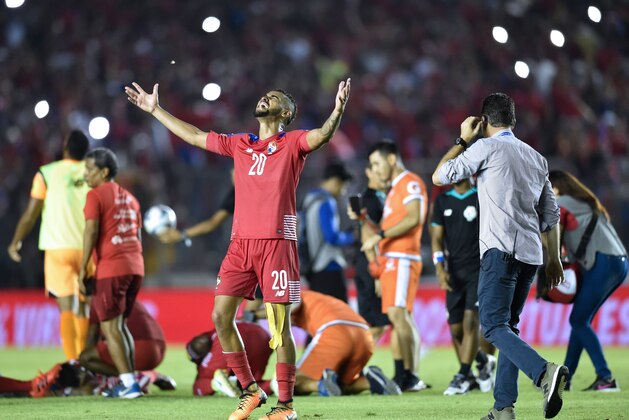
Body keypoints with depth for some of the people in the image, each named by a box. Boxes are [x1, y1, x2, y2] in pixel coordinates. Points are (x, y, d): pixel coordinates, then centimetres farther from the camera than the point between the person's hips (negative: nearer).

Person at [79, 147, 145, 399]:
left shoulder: (96, 195, -4)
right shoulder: (129, 198, 19)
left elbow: (91, 231, -14)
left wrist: (83, 268, -12)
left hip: (110, 268, -8)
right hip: (135, 266, 8)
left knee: (110, 327, -4)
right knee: (120, 325, 17)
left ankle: (128, 383, -12)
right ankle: (130, 381, 13)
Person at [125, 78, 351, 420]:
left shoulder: (293, 143, 2)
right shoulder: (239, 144, 18)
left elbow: (322, 135, -18)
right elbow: (194, 136, 27)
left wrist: (338, 111, -38)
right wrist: (155, 110, 31)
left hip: (277, 243, -6)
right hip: (240, 243, 6)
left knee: (279, 326, -5)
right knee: (221, 316, -1)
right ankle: (250, 390, 11)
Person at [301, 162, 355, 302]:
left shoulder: (309, 199, 15)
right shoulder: (327, 203, -13)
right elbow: (332, 237, -19)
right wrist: (353, 236, -4)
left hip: (314, 269, 9)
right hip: (329, 269, -9)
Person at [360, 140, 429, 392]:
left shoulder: (411, 184, -5)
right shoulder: (394, 189, 24)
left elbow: (413, 219, -18)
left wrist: (380, 236, -19)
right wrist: (379, 270, 19)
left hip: (402, 259, -10)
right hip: (390, 260, 10)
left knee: (398, 313, -18)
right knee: (403, 318, 5)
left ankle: (410, 375, -23)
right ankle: (410, 377, 4)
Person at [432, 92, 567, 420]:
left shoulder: (487, 147, -2)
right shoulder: (535, 157, 19)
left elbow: (440, 176, 2)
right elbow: (550, 213, 20)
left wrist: (463, 140, 14)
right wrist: (554, 258, 24)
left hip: (501, 251, -7)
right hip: (530, 255, 7)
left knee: (494, 326, -12)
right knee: (508, 326, 13)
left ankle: (545, 372, -35)